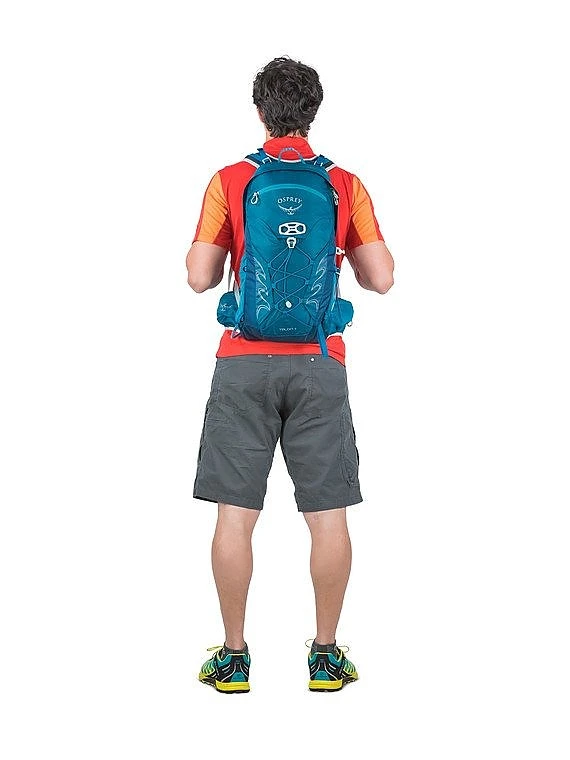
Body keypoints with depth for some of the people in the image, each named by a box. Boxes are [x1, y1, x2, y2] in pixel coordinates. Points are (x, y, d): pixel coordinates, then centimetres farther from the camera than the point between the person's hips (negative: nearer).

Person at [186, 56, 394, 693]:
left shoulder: (229, 181, 1)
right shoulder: (345, 184, 4)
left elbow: (200, 277, -4)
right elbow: (381, 278, 1)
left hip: (245, 362, 0)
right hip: (318, 365, 1)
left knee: (235, 514, 5)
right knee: (327, 514, 6)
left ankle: (233, 657, 11)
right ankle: (326, 656, 13)